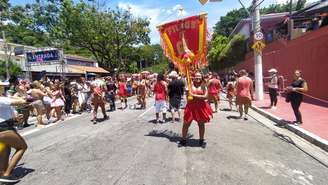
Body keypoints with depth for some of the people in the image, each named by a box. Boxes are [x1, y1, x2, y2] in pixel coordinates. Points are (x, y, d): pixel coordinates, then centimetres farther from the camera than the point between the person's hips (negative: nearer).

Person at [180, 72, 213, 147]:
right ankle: (183, 140, 21)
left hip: (201, 107, 1)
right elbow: (190, 95, -6)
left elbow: (205, 96, -8)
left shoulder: (204, 86, 2)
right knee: (186, 123, 4)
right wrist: (200, 96, -9)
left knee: (201, 124, 12)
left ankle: (201, 140, 29)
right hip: (191, 106, 0)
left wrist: (195, 96, -13)